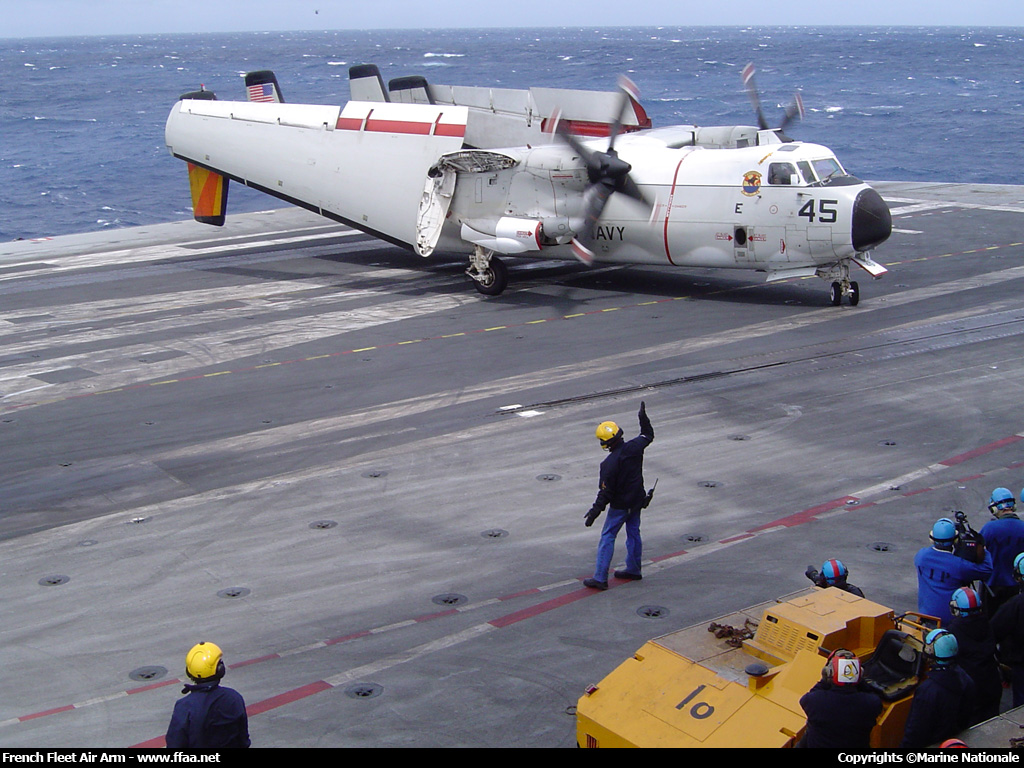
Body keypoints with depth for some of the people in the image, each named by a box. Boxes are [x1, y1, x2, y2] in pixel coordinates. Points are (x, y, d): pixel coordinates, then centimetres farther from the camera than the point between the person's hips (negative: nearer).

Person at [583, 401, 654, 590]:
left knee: (607, 537, 1)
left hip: (620, 505, -7)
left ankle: (600, 578, 1)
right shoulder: (635, 447, -9)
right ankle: (633, 570, 33)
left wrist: (595, 511, -15)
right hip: (637, 500, 7)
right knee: (633, 533, 20)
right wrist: (643, 418, 25)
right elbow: (648, 435, 14)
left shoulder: (610, 463, -25)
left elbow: (606, 491, -22)